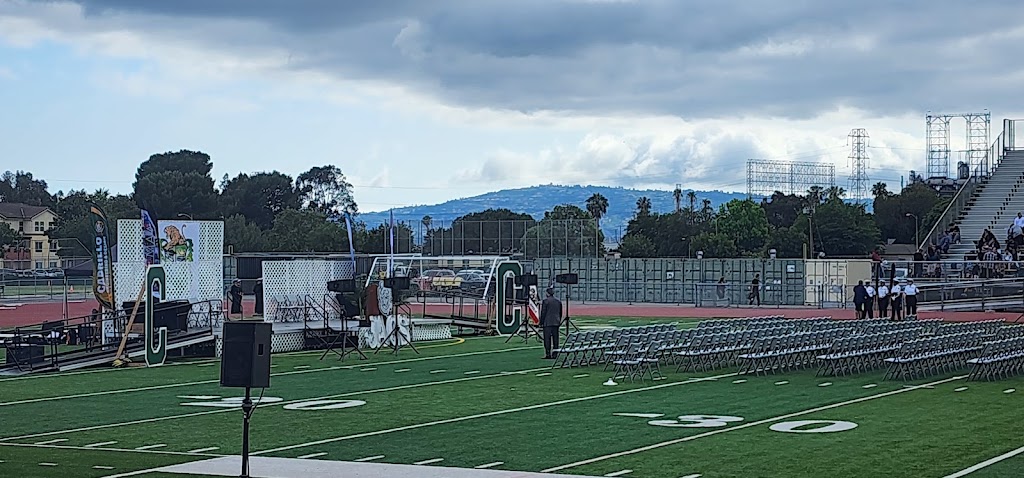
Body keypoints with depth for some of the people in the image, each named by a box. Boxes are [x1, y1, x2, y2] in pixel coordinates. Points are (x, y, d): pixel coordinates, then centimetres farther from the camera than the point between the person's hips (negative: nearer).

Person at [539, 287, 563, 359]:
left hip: (547, 323, -5)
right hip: (556, 323, 5)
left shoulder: (545, 301, -8)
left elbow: (543, 313, -8)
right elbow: (560, 313, 17)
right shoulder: (558, 301, 10)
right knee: (555, 339, 6)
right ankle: (555, 354, 5)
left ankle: (548, 354, -9)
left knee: (547, 339, -4)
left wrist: (541, 323, -2)